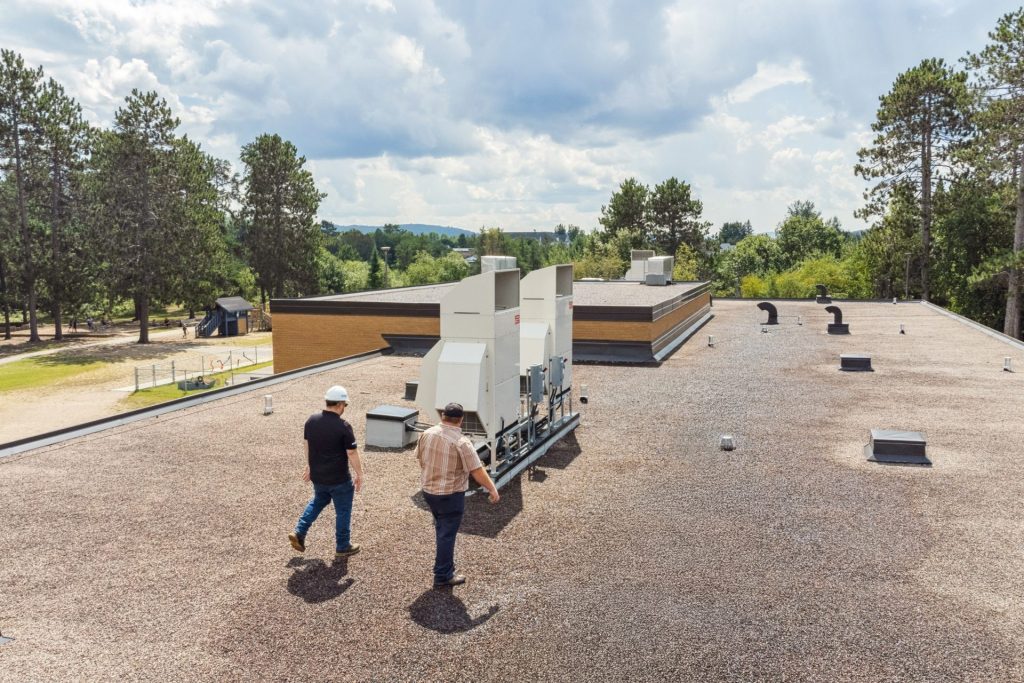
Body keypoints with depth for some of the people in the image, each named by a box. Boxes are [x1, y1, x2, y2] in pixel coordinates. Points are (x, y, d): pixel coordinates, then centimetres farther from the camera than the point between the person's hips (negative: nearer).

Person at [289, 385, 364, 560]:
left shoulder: (311, 421, -5)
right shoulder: (343, 427, -22)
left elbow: (307, 445, 9)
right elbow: (352, 454, -17)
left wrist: (309, 466, 23)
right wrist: (359, 475, -4)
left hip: (317, 476, 6)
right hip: (339, 480, -6)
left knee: (318, 501, 31)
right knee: (343, 512, 12)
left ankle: (299, 533, 25)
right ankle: (342, 548, 24)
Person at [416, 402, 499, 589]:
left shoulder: (427, 434, -4)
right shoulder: (462, 442, -22)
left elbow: (420, 458, 11)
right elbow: (477, 471, -20)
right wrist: (492, 489, -8)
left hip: (428, 490, 6)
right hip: (451, 495, -6)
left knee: (441, 527, 26)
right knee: (447, 535, 5)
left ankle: (443, 560, 42)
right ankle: (443, 576, 14)